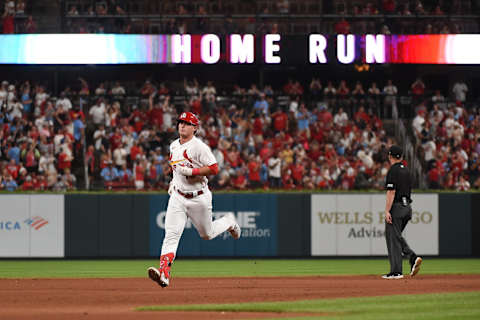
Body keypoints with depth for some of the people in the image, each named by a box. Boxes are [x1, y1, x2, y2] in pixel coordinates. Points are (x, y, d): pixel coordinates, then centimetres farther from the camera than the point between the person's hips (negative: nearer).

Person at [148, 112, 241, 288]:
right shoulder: (173, 146, 8)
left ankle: (228, 222, 46)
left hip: (199, 198, -4)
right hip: (178, 196, 5)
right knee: (171, 234, -13)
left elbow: (214, 168, -18)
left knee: (207, 234, 14)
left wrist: (191, 171, -25)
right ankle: (164, 273, -25)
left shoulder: (199, 146, -15)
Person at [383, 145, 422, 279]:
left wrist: (387, 211, -18)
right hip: (407, 207, 8)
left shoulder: (393, 171, -12)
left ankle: (396, 272, -3)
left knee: (393, 238, -3)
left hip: (396, 207, -8)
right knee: (397, 237, 19)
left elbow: (391, 192, -18)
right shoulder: (406, 171, 14)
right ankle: (412, 257, -1)